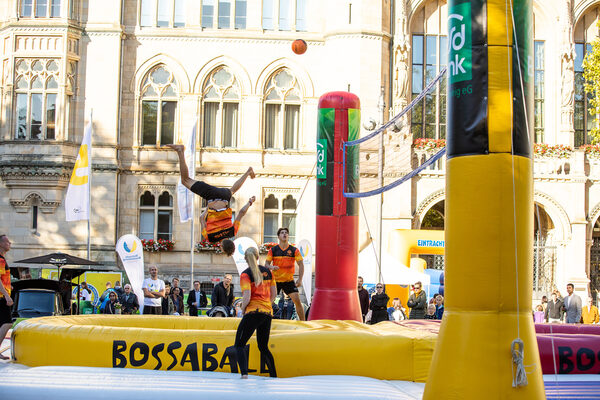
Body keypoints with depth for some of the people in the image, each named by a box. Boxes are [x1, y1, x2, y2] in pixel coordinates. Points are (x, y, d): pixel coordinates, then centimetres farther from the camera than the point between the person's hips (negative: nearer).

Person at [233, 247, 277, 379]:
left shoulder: (245, 274, -6)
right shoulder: (267, 271, 11)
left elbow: (247, 297, -14)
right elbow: (274, 293, 13)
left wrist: (243, 309, 2)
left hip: (254, 312, -6)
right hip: (268, 313, 6)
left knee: (239, 344, -1)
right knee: (263, 347, 19)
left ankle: (244, 374, -21)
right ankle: (274, 376, 18)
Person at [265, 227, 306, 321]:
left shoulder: (294, 250, -2)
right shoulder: (273, 250, -1)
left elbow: (301, 264, -1)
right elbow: (266, 264, 2)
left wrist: (300, 279, -13)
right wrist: (272, 267, -23)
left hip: (289, 281, 0)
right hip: (275, 280, 0)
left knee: (297, 300, -9)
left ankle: (303, 321, 3)